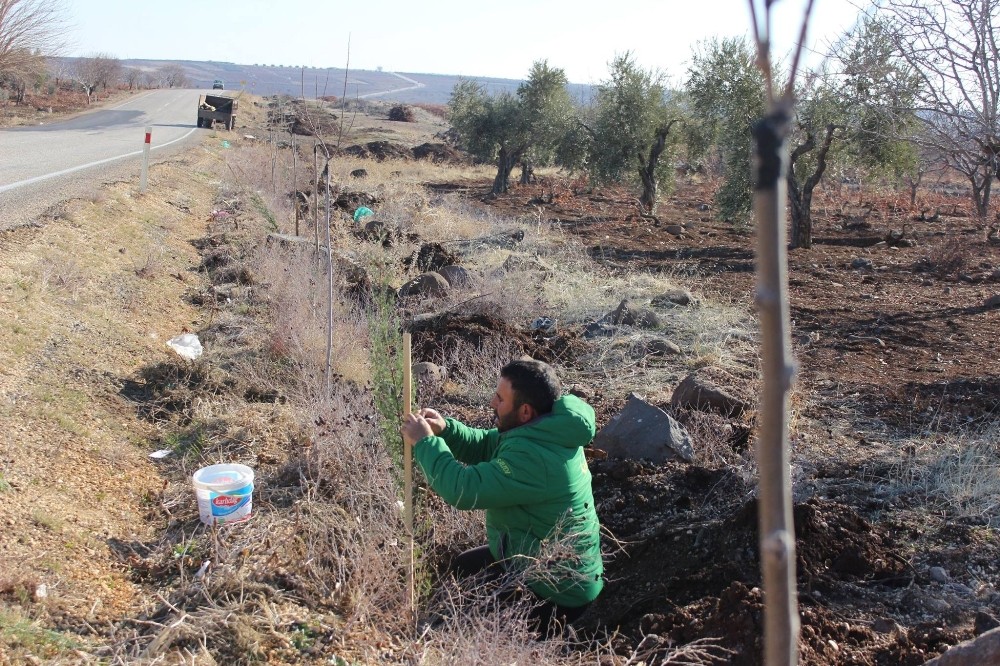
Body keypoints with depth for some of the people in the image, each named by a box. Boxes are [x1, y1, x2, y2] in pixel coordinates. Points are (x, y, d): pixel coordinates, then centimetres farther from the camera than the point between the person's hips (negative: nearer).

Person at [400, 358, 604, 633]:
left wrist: (424, 442, -20)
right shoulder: (544, 432, -4)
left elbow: (464, 489, -33)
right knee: (463, 566, 23)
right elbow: (485, 447, 8)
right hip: (558, 564, 9)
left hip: (557, 591, -9)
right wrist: (445, 429, -9)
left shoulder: (534, 457, -34)